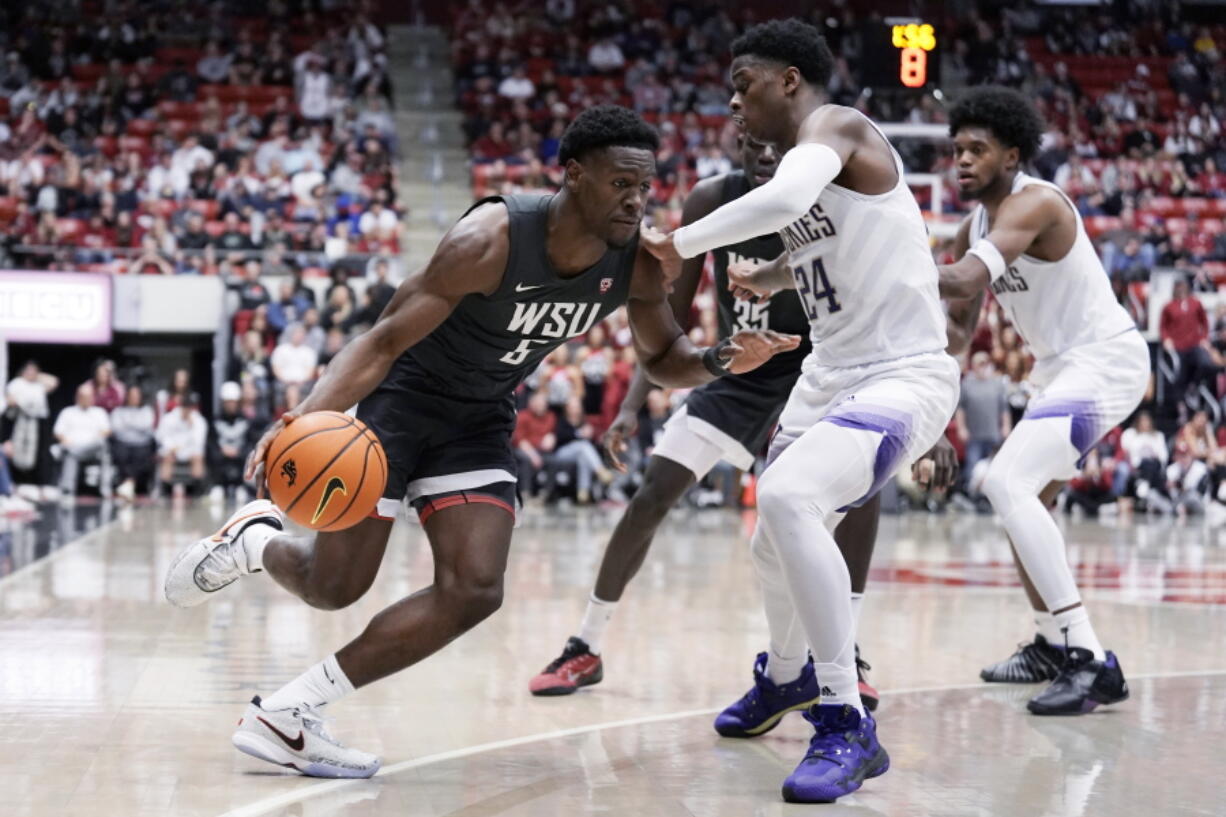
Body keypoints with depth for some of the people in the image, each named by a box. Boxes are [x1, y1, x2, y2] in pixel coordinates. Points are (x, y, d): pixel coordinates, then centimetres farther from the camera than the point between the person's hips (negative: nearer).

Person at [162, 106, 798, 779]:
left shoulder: (639, 262, -14)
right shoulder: (491, 241, -31)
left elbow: (663, 358, 4)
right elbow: (384, 342, -28)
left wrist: (721, 360, -19)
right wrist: (307, 416, -44)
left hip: (481, 421, 5)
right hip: (402, 398, -5)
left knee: (473, 592, -11)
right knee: (333, 586, -3)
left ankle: (284, 716, -5)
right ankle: (254, 539, 34)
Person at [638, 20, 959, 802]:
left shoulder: (834, 125, -14)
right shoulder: (803, 157, 13)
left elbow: (786, 200, -37)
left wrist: (681, 242, -25)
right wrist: (767, 280, 22)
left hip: (904, 376, -10)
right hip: (831, 375, 10)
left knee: (787, 497, -31)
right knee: (777, 540, 21)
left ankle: (850, 730, -25)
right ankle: (784, 677, 53)